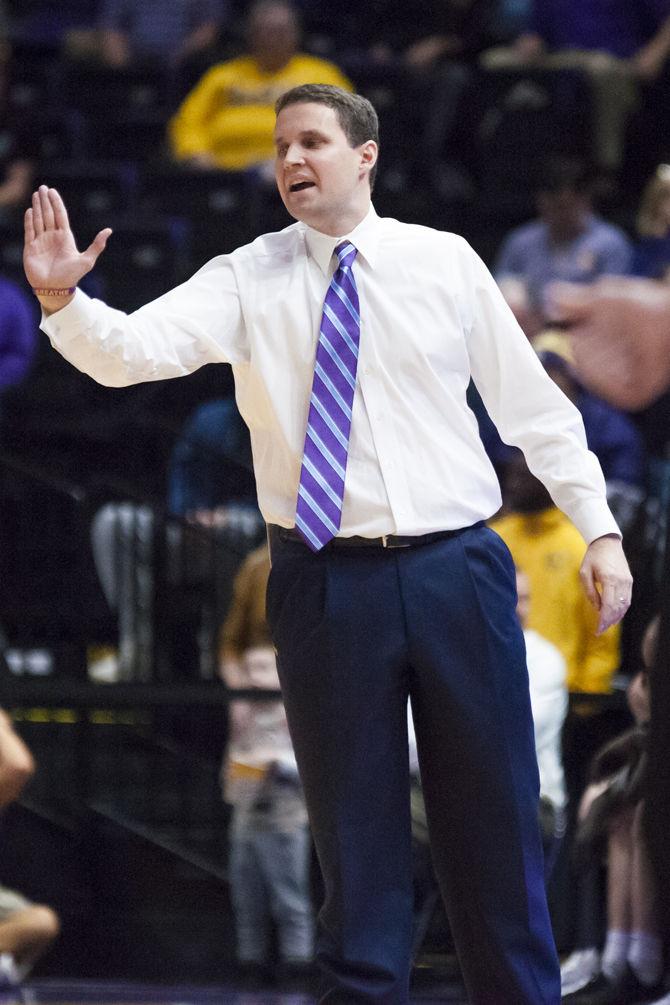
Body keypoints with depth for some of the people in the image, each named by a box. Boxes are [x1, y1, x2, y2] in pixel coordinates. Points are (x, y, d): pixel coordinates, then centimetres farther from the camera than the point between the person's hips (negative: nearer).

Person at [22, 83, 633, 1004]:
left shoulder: (445, 263, 4)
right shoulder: (247, 281, 2)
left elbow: (531, 403, 9)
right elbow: (134, 350, -13)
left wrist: (600, 529, 5)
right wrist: (62, 300, -33)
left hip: (458, 572, 0)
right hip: (327, 579, 0)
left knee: (494, 820, 5)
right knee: (355, 828, 7)